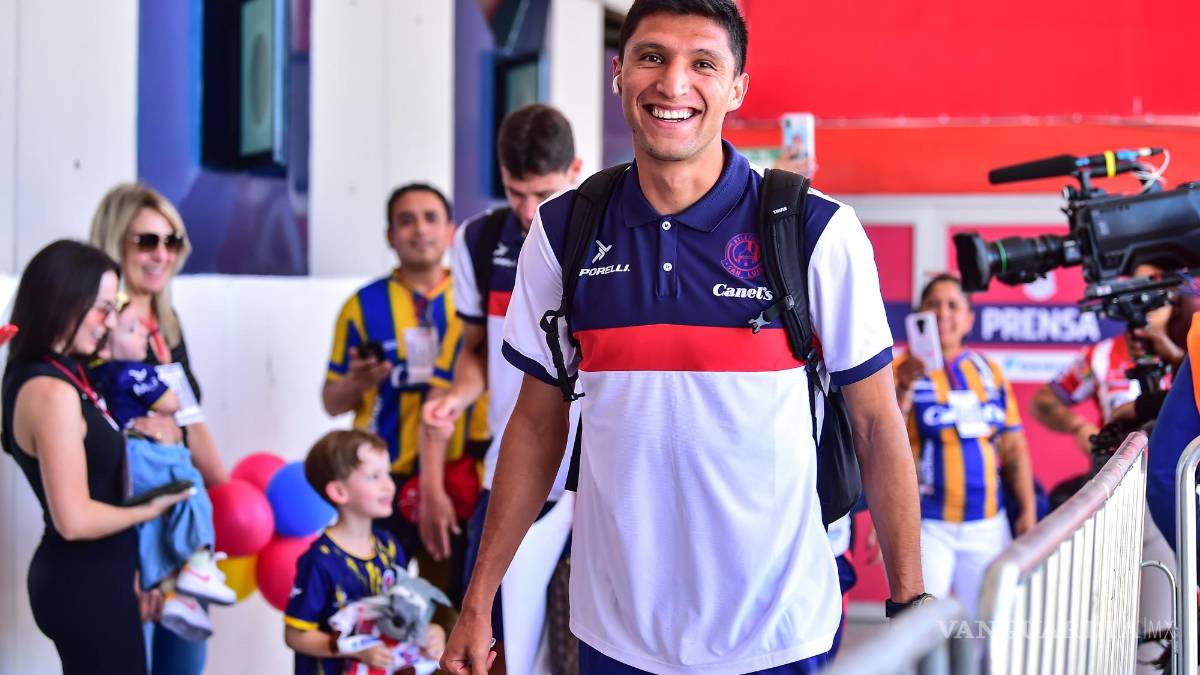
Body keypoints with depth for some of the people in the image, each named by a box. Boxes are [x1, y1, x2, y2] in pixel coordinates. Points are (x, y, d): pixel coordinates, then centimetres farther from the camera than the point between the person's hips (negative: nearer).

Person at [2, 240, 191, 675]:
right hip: (83, 585, -9)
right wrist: (150, 510, -7)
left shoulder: (63, 376, 9)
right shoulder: (51, 392, -20)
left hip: (92, 576, 9)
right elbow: (74, 519, -23)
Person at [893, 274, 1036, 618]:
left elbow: (1013, 447, 14)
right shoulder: (903, 371, -4)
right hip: (926, 525, -4)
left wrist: (1028, 509, 9)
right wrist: (904, 388, -30)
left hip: (988, 524, 5)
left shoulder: (988, 371, 10)